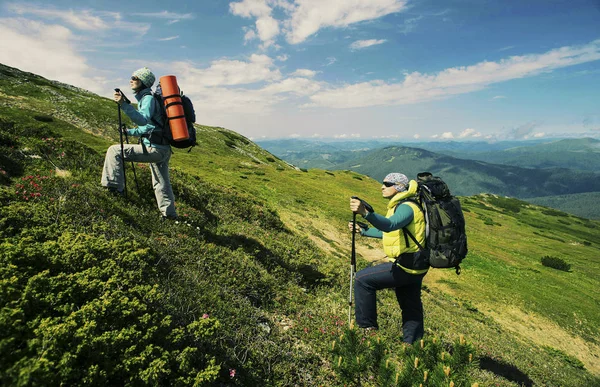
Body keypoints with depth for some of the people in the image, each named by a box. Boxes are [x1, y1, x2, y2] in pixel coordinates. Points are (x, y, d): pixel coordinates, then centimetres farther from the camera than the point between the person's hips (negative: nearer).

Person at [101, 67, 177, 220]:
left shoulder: (148, 98, -7)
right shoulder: (148, 98, 23)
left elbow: (143, 120, -27)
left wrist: (124, 104, -33)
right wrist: (130, 132, 32)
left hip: (154, 148, -10)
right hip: (164, 149, 10)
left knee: (114, 151, -7)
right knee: (161, 182, 19)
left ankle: (115, 187, -6)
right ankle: (169, 213, 27)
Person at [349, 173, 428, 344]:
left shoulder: (407, 207, -17)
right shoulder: (400, 206, 15)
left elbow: (389, 225, -39)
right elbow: (388, 231, 26)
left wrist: (365, 212, -53)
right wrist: (362, 230, 23)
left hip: (405, 266, -11)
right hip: (413, 266, 11)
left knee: (362, 279, -8)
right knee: (411, 307, 20)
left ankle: (367, 326, 3)